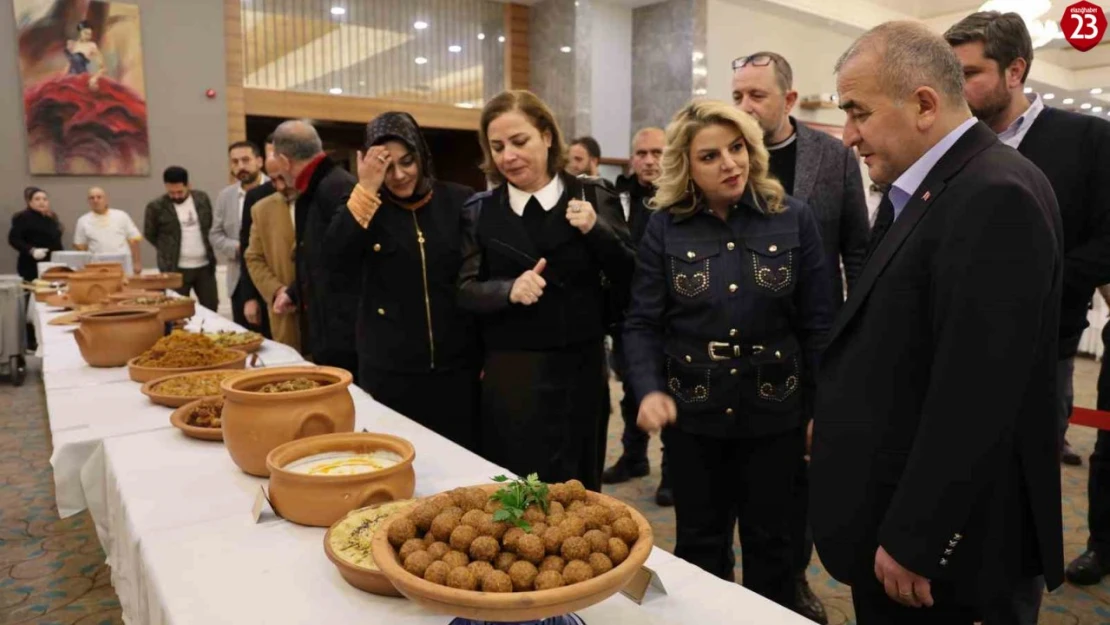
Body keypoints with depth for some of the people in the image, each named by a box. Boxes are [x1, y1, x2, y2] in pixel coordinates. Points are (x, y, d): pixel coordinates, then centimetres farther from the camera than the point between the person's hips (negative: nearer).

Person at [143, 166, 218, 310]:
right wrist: (169, 252, 5)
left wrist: (206, 249, 10)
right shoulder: (156, 206, -7)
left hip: (205, 266, 3)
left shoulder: (202, 198, 3)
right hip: (176, 269, -3)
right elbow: (149, 234, 4)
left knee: (211, 308, 9)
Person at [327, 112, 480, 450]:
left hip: (456, 364, 0)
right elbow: (336, 256, -16)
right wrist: (366, 189, -21)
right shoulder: (367, 205, 2)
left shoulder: (460, 201, 0)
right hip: (389, 368, 0)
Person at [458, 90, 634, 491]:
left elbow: (628, 278, -2)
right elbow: (465, 290, -2)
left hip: (581, 369, 1)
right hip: (510, 374, 0)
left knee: (578, 488, 15)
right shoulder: (479, 211, 2)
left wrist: (596, 230, -18)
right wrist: (509, 289, -21)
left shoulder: (592, 198, -1)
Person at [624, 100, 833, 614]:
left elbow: (817, 323, -2)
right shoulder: (664, 227, -4)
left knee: (770, 541, 17)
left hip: (774, 411, 0)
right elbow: (642, 323, -4)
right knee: (699, 543, 17)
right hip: (693, 413, 1)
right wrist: (649, 389, -20)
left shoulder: (793, 218, -4)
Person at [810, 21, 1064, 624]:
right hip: (891, 501, 8)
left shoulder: (995, 196, -22)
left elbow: (975, 396, -25)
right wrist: (829, 419, 12)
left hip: (929, 532, -8)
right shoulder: (925, 187, 8)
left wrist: (913, 541, -20)